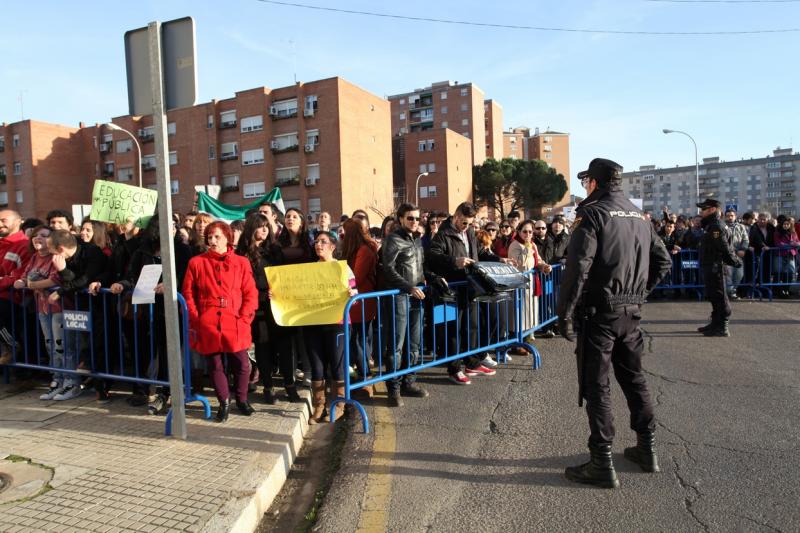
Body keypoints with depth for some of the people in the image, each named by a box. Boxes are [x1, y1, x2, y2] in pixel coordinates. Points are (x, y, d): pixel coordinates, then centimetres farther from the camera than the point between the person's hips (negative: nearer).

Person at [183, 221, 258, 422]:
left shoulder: (241, 263, 4)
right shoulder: (196, 262, 5)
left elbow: (251, 294, 2)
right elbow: (188, 295, 5)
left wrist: (244, 318, -8)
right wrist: (194, 322, -2)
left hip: (235, 323, 0)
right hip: (208, 324, 1)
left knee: (242, 364, 1)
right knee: (214, 365, 8)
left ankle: (242, 399, 25)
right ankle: (224, 402, 26)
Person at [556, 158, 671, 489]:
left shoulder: (592, 213, -10)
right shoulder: (639, 216, 13)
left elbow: (577, 267, -20)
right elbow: (663, 261, 17)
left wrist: (564, 312, -15)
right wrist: (640, 293, 18)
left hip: (599, 313, -7)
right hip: (631, 312, 7)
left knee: (596, 386, 0)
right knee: (634, 378, 19)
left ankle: (602, 464, 6)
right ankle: (646, 449, 31)